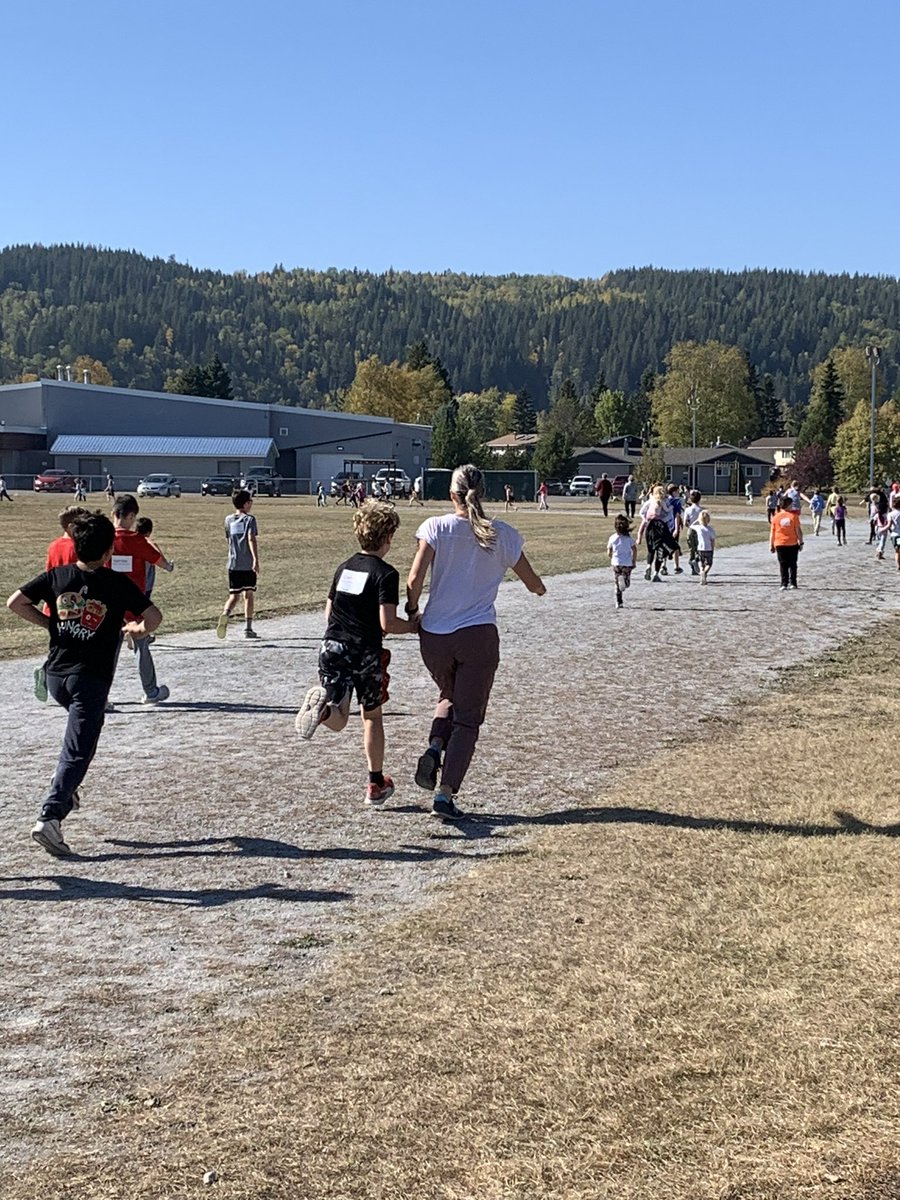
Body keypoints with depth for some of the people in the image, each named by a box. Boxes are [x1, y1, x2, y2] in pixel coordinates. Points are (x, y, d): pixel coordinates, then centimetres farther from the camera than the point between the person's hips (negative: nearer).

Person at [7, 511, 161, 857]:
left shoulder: (57, 576, 2)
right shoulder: (118, 584, -8)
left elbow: (15, 602, 2)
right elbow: (153, 617, -13)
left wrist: (50, 622, 13)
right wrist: (136, 628, 8)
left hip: (55, 675, 5)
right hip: (91, 679, -5)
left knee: (86, 722, 32)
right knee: (77, 750, -5)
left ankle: (67, 788, 23)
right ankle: (50, 816, -20)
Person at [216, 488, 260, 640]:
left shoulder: (228, 519, 11)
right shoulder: (249, 519, -4)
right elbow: (252, 539, -17)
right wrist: (256, 560, -24)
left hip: (233, 563, 4)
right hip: (248, 564, -4)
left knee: (234, 595, 5)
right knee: (249, 595, 7)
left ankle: (225, 615, -24)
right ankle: (248, 628, 7)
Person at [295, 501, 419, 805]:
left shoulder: (344, 568, 11)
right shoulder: (385, 573, -8)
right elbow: (387, 623, -16)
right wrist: (412, 626, 2)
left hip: (332, 646, 4)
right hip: (366, 652, -4)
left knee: (338, 720, 2)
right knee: (372, 716, 15)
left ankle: (322, 707, -35)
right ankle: (376, 784, 25)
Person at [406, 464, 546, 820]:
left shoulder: (435, 527, -3)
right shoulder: (503, 535, 1)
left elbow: (415, 580, -12)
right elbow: (534, 584, 11)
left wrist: (411, 612, 6)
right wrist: (540, 588, 34)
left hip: (434, 634, 1)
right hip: (478, 634, -1)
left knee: (449, 696, 28)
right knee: (468, 719, 7)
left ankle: (434, 747, 1)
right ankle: (445, 794, -3)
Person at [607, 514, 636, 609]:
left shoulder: (612, 538, 0)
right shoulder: (629, 538, -2)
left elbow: (609, 553, 3)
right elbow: (634, 550, -9)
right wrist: (634, 562, 2)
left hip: (616, 564, 1)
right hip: (627, 564, -1)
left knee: (617, 585, 12)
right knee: (627, 583, 10)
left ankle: (618, 603, 3)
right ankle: (623, 580, -25)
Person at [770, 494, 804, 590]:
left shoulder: (776, 517, -3)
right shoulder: (794, 516, -7)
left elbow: (772, 532, -1)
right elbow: (798, 530, -6)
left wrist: (771, 545, 6)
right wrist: (801, 542, 2)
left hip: (780, 544, 1)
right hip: (793, 544, -1)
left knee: (783, 565, 4)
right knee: (793, 564, 10)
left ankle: (784, 584, -1)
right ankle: (793, 583, 9)